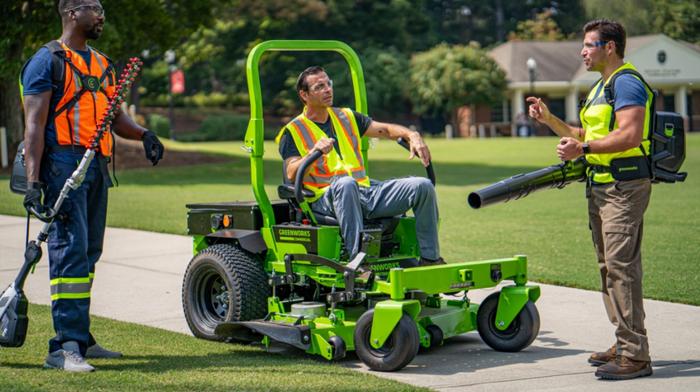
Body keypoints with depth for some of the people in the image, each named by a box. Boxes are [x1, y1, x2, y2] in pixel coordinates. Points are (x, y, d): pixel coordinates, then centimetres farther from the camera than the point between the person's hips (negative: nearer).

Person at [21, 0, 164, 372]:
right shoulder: (48, 61, -4)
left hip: (96, 168, 8)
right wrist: (33, 181, -18)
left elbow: (115, 116, 23)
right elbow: (34, 124, -10)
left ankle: (80, 339, 20)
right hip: (63, 164, -8)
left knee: (88, 253, 11)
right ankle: (66, 346, -17)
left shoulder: (101, 65, 22)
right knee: (70, 250, -15)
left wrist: (143, 134, 1)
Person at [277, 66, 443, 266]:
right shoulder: (293, 131, 6)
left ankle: (430, 258, -5)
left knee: (423, 186, -10)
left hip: (365, 192, 5)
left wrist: (412, 135, -4)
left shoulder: (346, 117, 22)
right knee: (345, 183, -41)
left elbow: (386, 129, 16)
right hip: (326, 200, -5)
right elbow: (292, 174, -9)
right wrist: (315, 151, -27)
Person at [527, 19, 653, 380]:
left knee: (621, 266, -13)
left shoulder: (627, 84, -11)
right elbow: (585, 136, 25)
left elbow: (630, 136, -23)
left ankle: (635, 355, -13)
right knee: (609, 266, 12)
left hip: (624, 187, -11)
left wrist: (582, 149, -25)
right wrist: (548, 119, 16)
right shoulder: (599, 88, 21)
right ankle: (625, 345, 19)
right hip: (600, 185, 11)